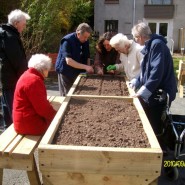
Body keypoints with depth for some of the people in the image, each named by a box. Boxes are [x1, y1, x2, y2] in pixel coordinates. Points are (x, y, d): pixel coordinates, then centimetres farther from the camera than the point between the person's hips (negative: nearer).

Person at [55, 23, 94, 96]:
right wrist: (85, 67, -31)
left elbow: (87, 57, 12)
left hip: (79, 73, 6)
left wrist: (89, 69, -6)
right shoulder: (67, 41, -20)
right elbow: (69, 61, -28)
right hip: (66, 73, -6)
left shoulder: (85, 41, 1)